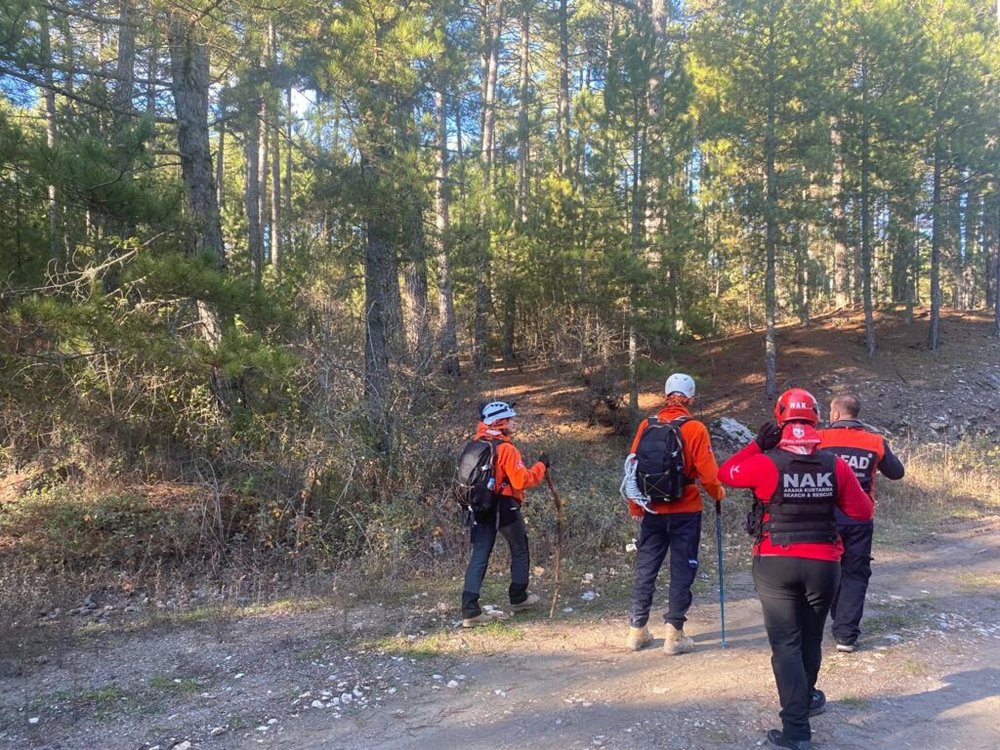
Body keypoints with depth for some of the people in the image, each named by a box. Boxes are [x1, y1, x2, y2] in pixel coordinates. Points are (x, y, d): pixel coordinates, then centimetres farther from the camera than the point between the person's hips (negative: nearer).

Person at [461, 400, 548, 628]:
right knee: (519, 551, 16)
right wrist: (540, 466, -9)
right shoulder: (506, 449, -18)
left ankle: (470, 610, -1)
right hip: (505, 508, -6)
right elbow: (522, 481, -20)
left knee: (479, 556, 5)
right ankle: (518, 598, 29)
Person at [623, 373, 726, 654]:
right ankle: (674, 633, 7)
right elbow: (707, 472, -11)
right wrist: (718, 493, 10)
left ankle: (637, 630, 20)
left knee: (646, 568, 13)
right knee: (682, 570, 6)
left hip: (652, 510, 3)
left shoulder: (647, 425, -1)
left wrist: (635, 505, 14)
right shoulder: (695, 429, -11)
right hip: (685, 512, -3)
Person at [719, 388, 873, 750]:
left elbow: (725, 474, 2)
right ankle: (805, 699, 43)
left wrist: (756, 445, 1)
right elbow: (863, 512, 3)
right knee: (811, 638, 21)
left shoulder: (766, 463, -14)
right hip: (823, 564, 3)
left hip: (775, 564, -3)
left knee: (785, 644, 3)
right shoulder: (836, 465, -6)